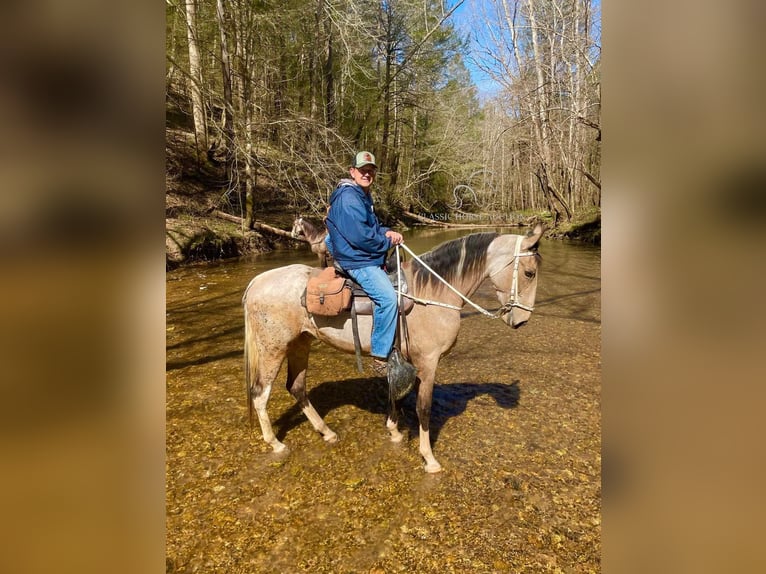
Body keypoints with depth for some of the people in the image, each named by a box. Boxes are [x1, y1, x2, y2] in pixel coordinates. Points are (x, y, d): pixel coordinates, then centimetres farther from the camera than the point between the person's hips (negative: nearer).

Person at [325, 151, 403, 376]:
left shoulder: (363, 196, 16)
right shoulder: (348, 197, -17)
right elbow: (359, 236, -24)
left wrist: (387, 232, 3)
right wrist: (387, 242, -10)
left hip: (370, 257, 12)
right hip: (356, 260, -12)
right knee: (387, 297, -25)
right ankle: (380, 357, -18)